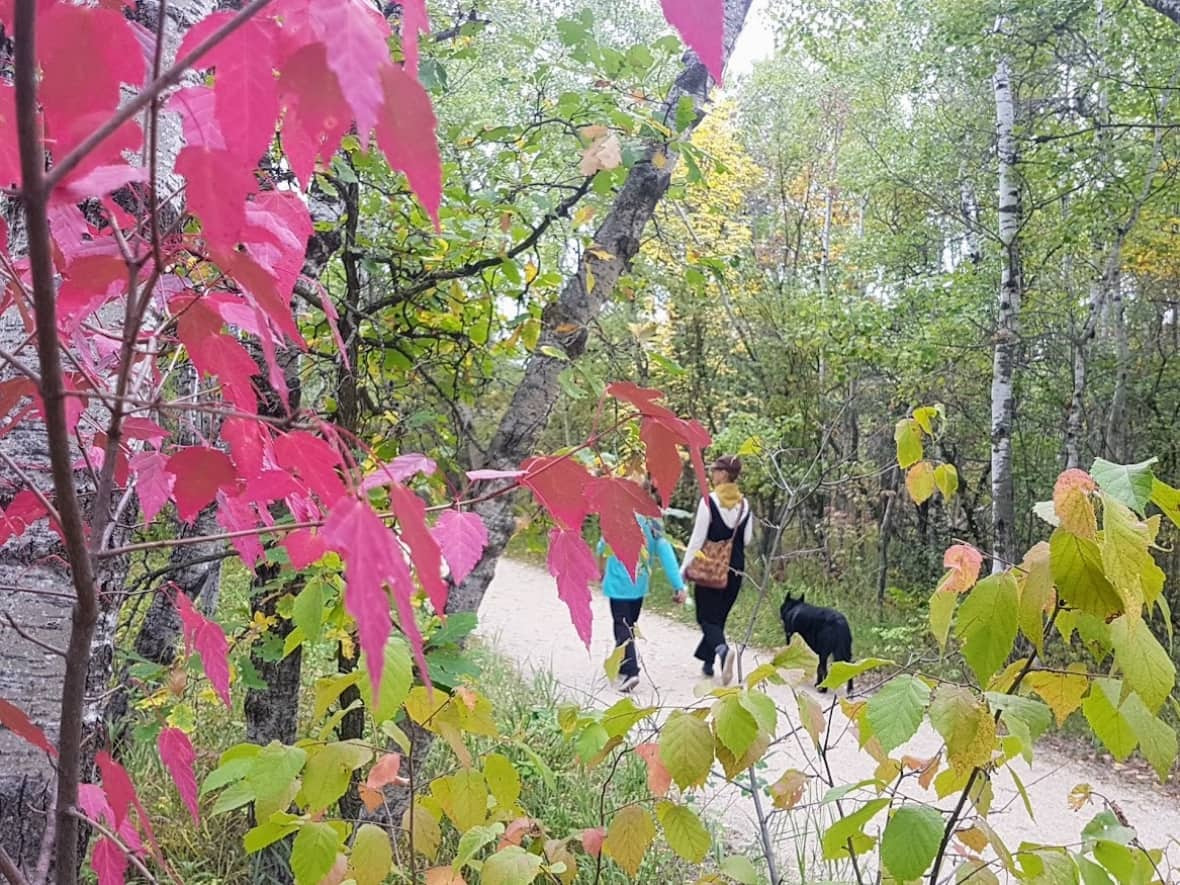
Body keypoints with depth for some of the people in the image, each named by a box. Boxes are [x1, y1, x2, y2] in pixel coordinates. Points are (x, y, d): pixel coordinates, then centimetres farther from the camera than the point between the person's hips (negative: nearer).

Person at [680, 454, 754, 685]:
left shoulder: (709, 501, -14)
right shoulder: (744, 503, 1)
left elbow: (697, 539, -13)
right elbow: (747, 539, 5)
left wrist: (684, 568, -7)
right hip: (736, 569, 5)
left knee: (707, 617, 1)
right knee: (719, 615, 17)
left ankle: (722, 649, -26)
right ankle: (707, 661, 22)